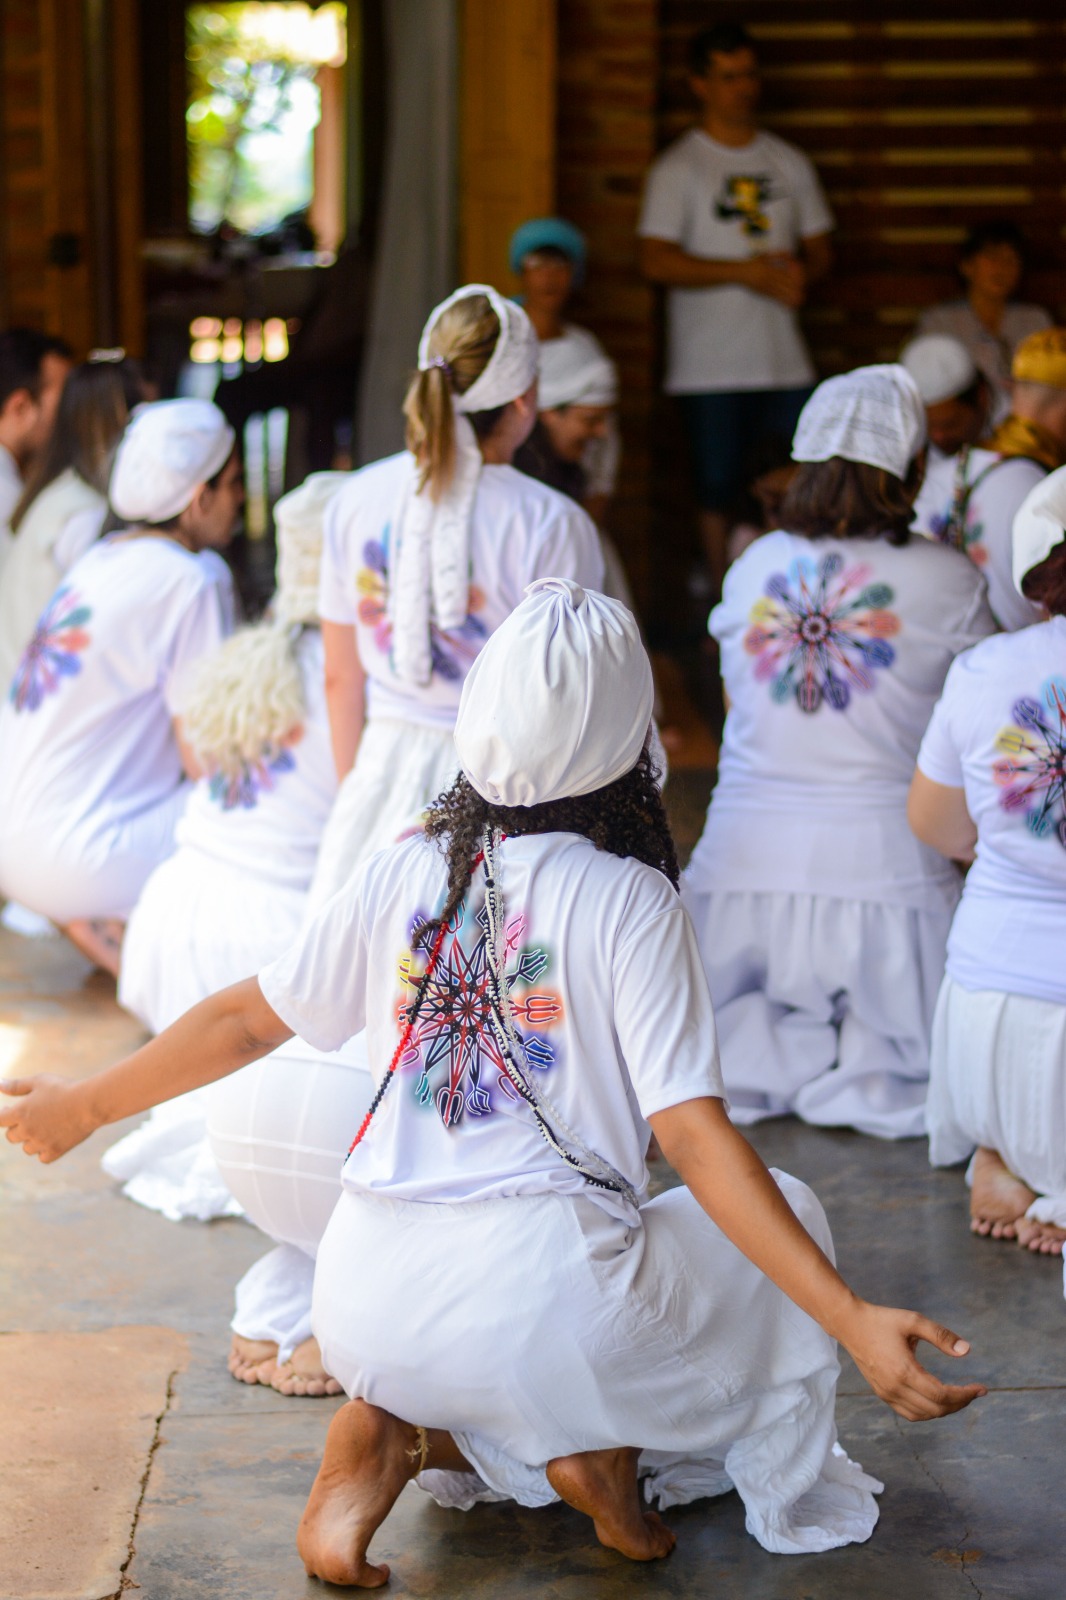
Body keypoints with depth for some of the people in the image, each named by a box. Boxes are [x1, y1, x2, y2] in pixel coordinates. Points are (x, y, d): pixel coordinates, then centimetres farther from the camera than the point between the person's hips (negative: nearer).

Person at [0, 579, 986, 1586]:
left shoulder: (404, 873, 5)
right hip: (544, 1294, -4)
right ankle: (604, 1447, 5)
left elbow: (246, 1021, 13)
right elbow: (699, 1141, -14)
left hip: (368, 1306, 4)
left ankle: (389, 1434, 6)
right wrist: (854, 1322, -15)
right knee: (780, 1217, 21)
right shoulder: (629, 901, -7)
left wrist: (83, 1106, 28)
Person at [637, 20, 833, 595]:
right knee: (719, 493, 0)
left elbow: (819, 248, 18)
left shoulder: (790, 163, 14)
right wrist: (748, 272, -14)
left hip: (785, 359, 4)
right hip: (711, 367, -3)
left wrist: (801, 273, -7)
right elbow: (656, 261, -10)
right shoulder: (677, 168, -1)